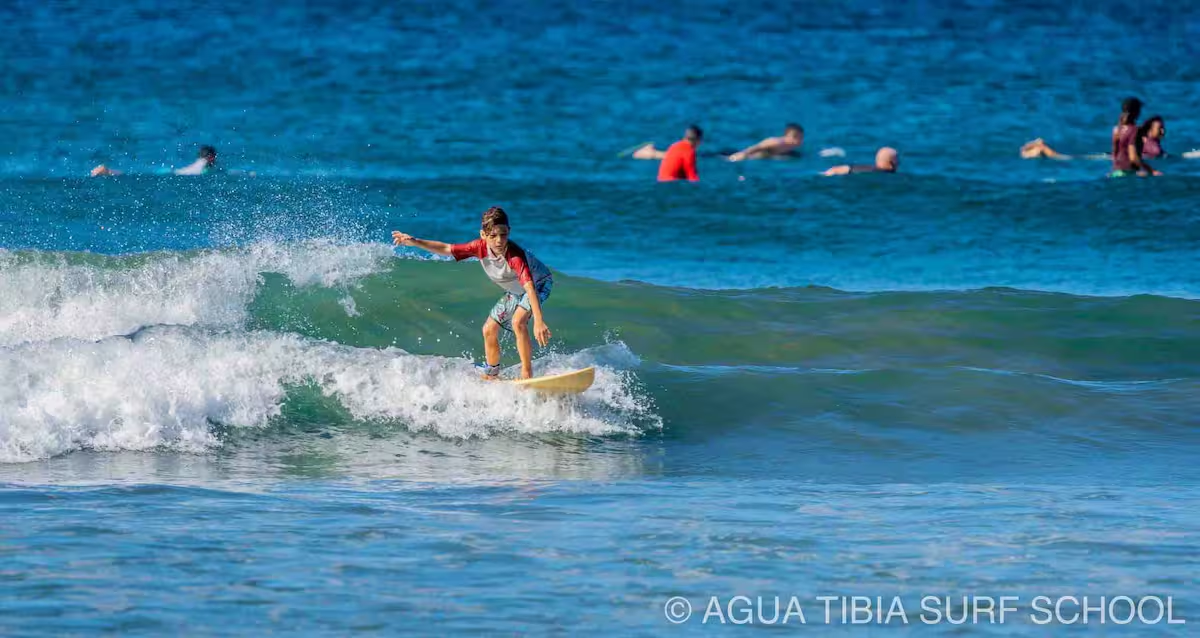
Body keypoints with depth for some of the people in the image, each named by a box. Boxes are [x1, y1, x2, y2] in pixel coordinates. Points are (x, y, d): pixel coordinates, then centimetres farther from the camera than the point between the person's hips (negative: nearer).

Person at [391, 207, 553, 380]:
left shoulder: (515, 256, -42)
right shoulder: (481, 247, -24)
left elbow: (530, 287, -52)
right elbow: (446, 249, -15)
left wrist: (539, 321, -62)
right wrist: (414, 242, -25)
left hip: (540, 283, -8)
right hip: (514, 292, 8)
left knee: (518, 321, -32)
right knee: (489, 330, 9)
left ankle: (527, 375, -25)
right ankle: (490, 377, 28)